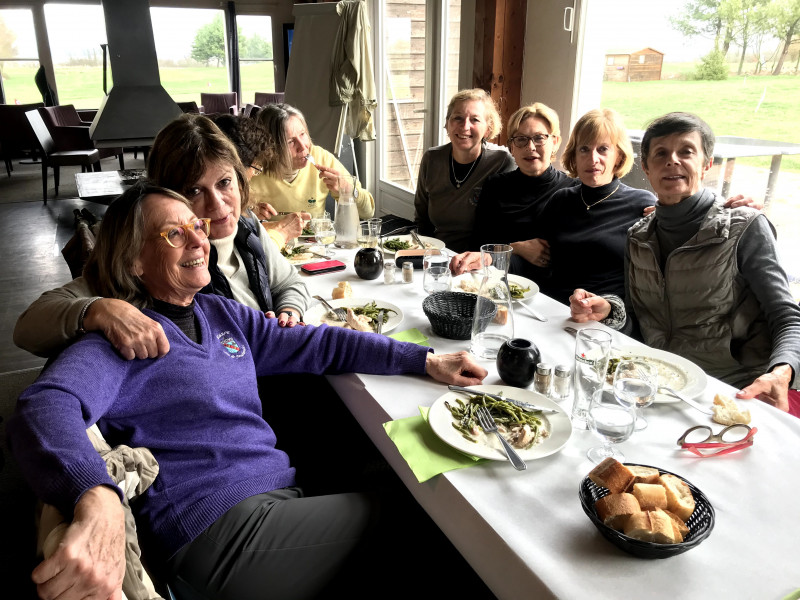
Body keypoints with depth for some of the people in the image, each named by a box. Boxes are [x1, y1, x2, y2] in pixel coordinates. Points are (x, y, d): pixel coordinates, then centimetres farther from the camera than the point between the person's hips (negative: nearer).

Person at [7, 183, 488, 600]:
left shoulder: (221, 314, 14)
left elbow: (314, 345, 12)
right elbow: (47, 408, -27)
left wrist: (426, 361, 6)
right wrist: (98, 502, -49)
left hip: (280, 497, 7)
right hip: (221, 527, -7)